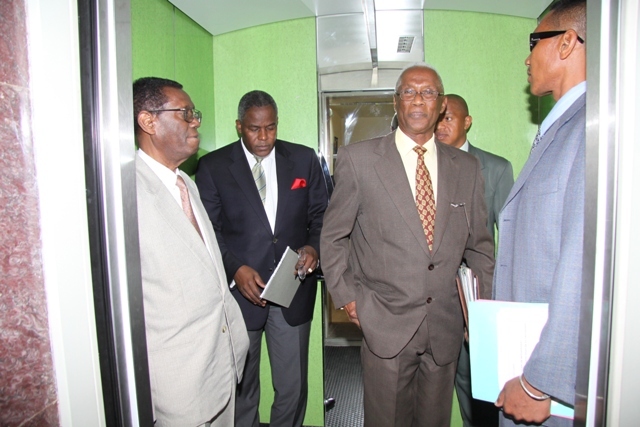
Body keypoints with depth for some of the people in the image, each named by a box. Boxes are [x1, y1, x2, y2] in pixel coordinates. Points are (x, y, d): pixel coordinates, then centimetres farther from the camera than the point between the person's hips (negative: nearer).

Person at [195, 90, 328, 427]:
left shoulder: (304, 159, 5)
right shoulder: (212, 166, -1)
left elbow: (320, 216, 7)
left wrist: (314, 247, -12)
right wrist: (236, 268, -17)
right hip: (238, 290, -1)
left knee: (293, 389, 12)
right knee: (240, 389, 15)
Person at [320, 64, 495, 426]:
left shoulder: (467, 167, 5)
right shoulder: (358, 159, -5)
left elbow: (479, 244, 11)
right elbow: (333, 236, 1)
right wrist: (346, 297, -3)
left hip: (446, 327, 3)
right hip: (385, 324, -3)